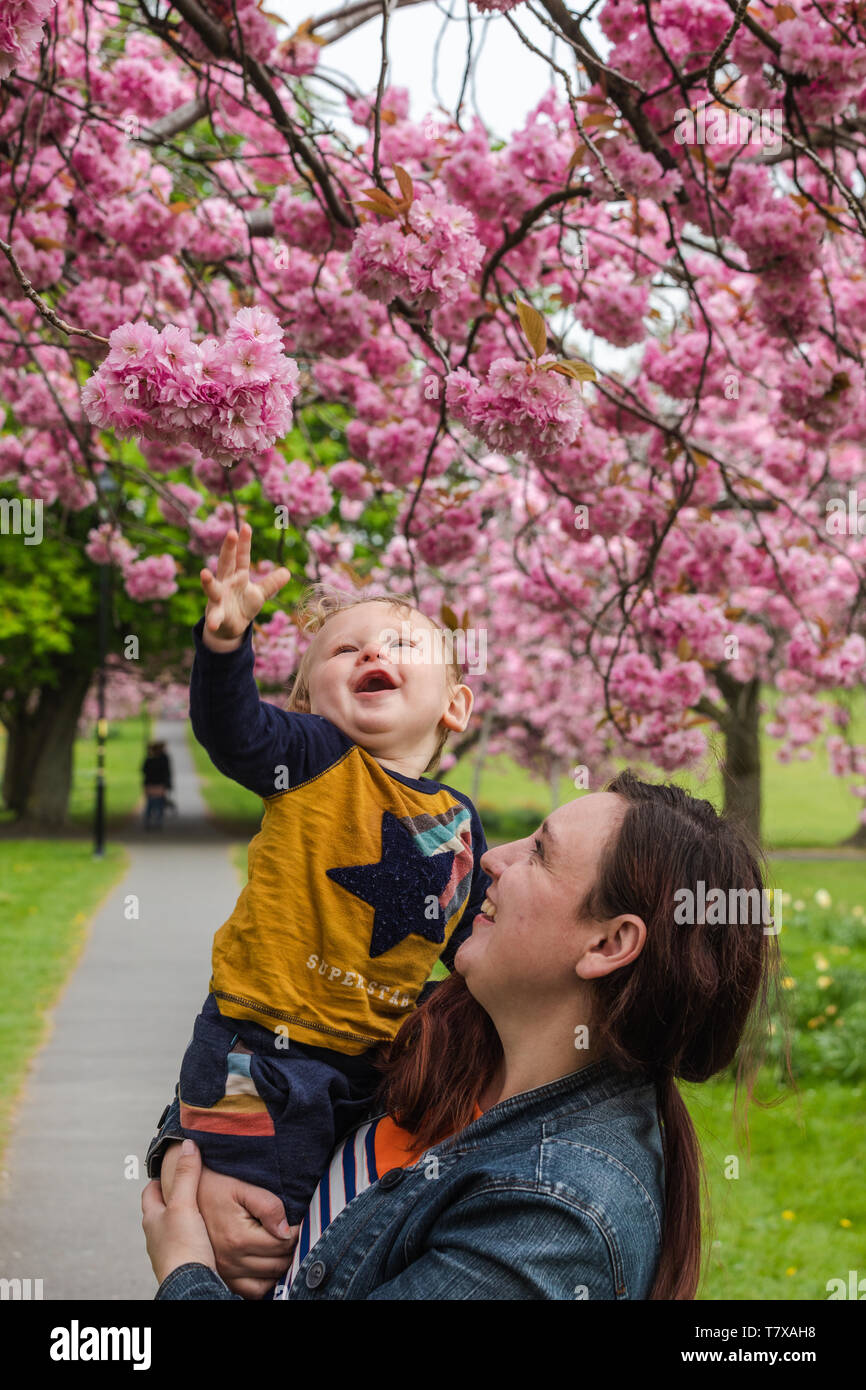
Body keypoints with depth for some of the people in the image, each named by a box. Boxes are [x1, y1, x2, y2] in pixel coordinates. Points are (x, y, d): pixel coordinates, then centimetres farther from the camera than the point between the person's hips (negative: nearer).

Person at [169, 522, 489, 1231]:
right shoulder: (315, 761, -6)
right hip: (261, 1052, -5)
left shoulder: (460, 821, 10)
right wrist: (226, 639, -42)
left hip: (375, 1065, 5)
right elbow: (232, 727, -26)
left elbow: (474, 942, 23)